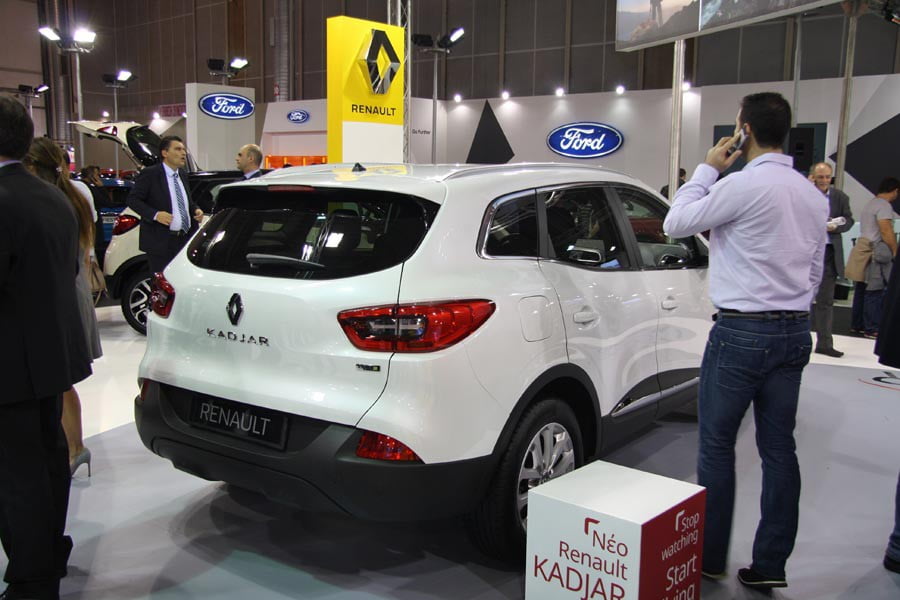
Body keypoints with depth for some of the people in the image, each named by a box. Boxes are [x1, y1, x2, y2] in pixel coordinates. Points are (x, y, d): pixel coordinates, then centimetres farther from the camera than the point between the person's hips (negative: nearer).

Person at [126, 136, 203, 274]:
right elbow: (132, 199, -9)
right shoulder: (150, 174, -5)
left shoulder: (182, 176, 16)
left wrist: (196, 210, 4)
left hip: (184, 241, 7)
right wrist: (155, 214, -22)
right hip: (160, 241, -7)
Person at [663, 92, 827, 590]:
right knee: (779, 447, 10)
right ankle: (771, 564, 18)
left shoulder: (744, 185, -14)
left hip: (742, 331, -8)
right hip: (795, 331, 8)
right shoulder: (812, 194, 11)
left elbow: (676, 223, -5)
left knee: (717, 446, 4)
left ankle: (709, 556, 13)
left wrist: (707, 169, 4)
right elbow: (814, 270, 16)